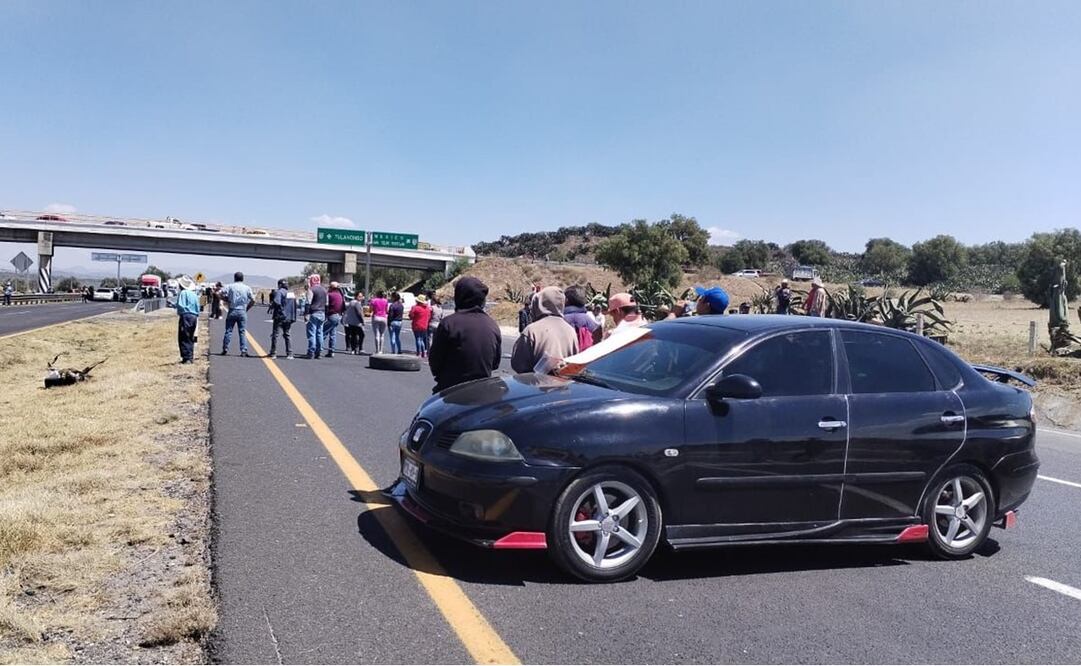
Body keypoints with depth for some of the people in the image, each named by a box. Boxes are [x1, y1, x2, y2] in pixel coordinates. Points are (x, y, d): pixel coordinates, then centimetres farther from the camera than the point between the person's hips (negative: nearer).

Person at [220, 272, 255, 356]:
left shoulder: (230, 287, 0)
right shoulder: (247, 288, 2)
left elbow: (221, 295, -9)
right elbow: (253, 300, -1)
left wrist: (228, 300, 8)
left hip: (232, 311, 0)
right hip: (242, 312, 0)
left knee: (228, 331, 7)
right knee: (242, 332, 3)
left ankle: (225, 349, 8)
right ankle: (244, 350, -2)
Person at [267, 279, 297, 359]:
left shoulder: (279, 292, -9)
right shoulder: (291, 293, 13)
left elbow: (276, 302, -23)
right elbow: (296, 304, 15)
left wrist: (271, 306, -6)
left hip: (280, 317, -6)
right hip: (289, 317, 6)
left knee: (275, 334, 3)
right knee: (287, 334, 13)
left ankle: (273, 353, 5)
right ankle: (289, 353, 6)